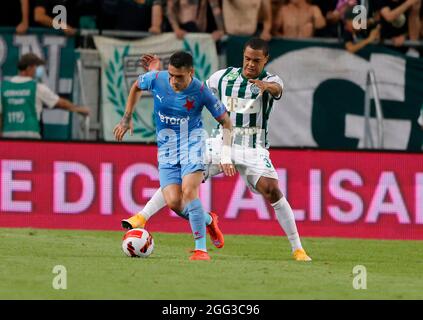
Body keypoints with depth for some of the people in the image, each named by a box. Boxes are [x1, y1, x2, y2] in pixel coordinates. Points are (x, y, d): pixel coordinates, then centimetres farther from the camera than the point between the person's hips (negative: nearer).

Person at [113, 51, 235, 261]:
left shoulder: (200, 92, -16)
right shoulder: (156, 79, -10)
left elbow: (225, 121, -4)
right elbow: (136, 87, 15)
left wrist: (226, 156, -11)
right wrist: (127, 118, 12)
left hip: (192, 141, -3)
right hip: (167, 147, 3)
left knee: (189, 191, -25)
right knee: (173, 202, -10)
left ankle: (201, 249, -20)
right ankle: (208, 220, 21)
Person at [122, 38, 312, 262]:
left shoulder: (269, 81, -6)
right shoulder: (224, 77, 5)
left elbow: (277, 89, -32)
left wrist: (267, 87, -57)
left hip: (253, 149, -3)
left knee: (272, 190, -21)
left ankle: (297, 249, -13)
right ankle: (142, 217, -4)